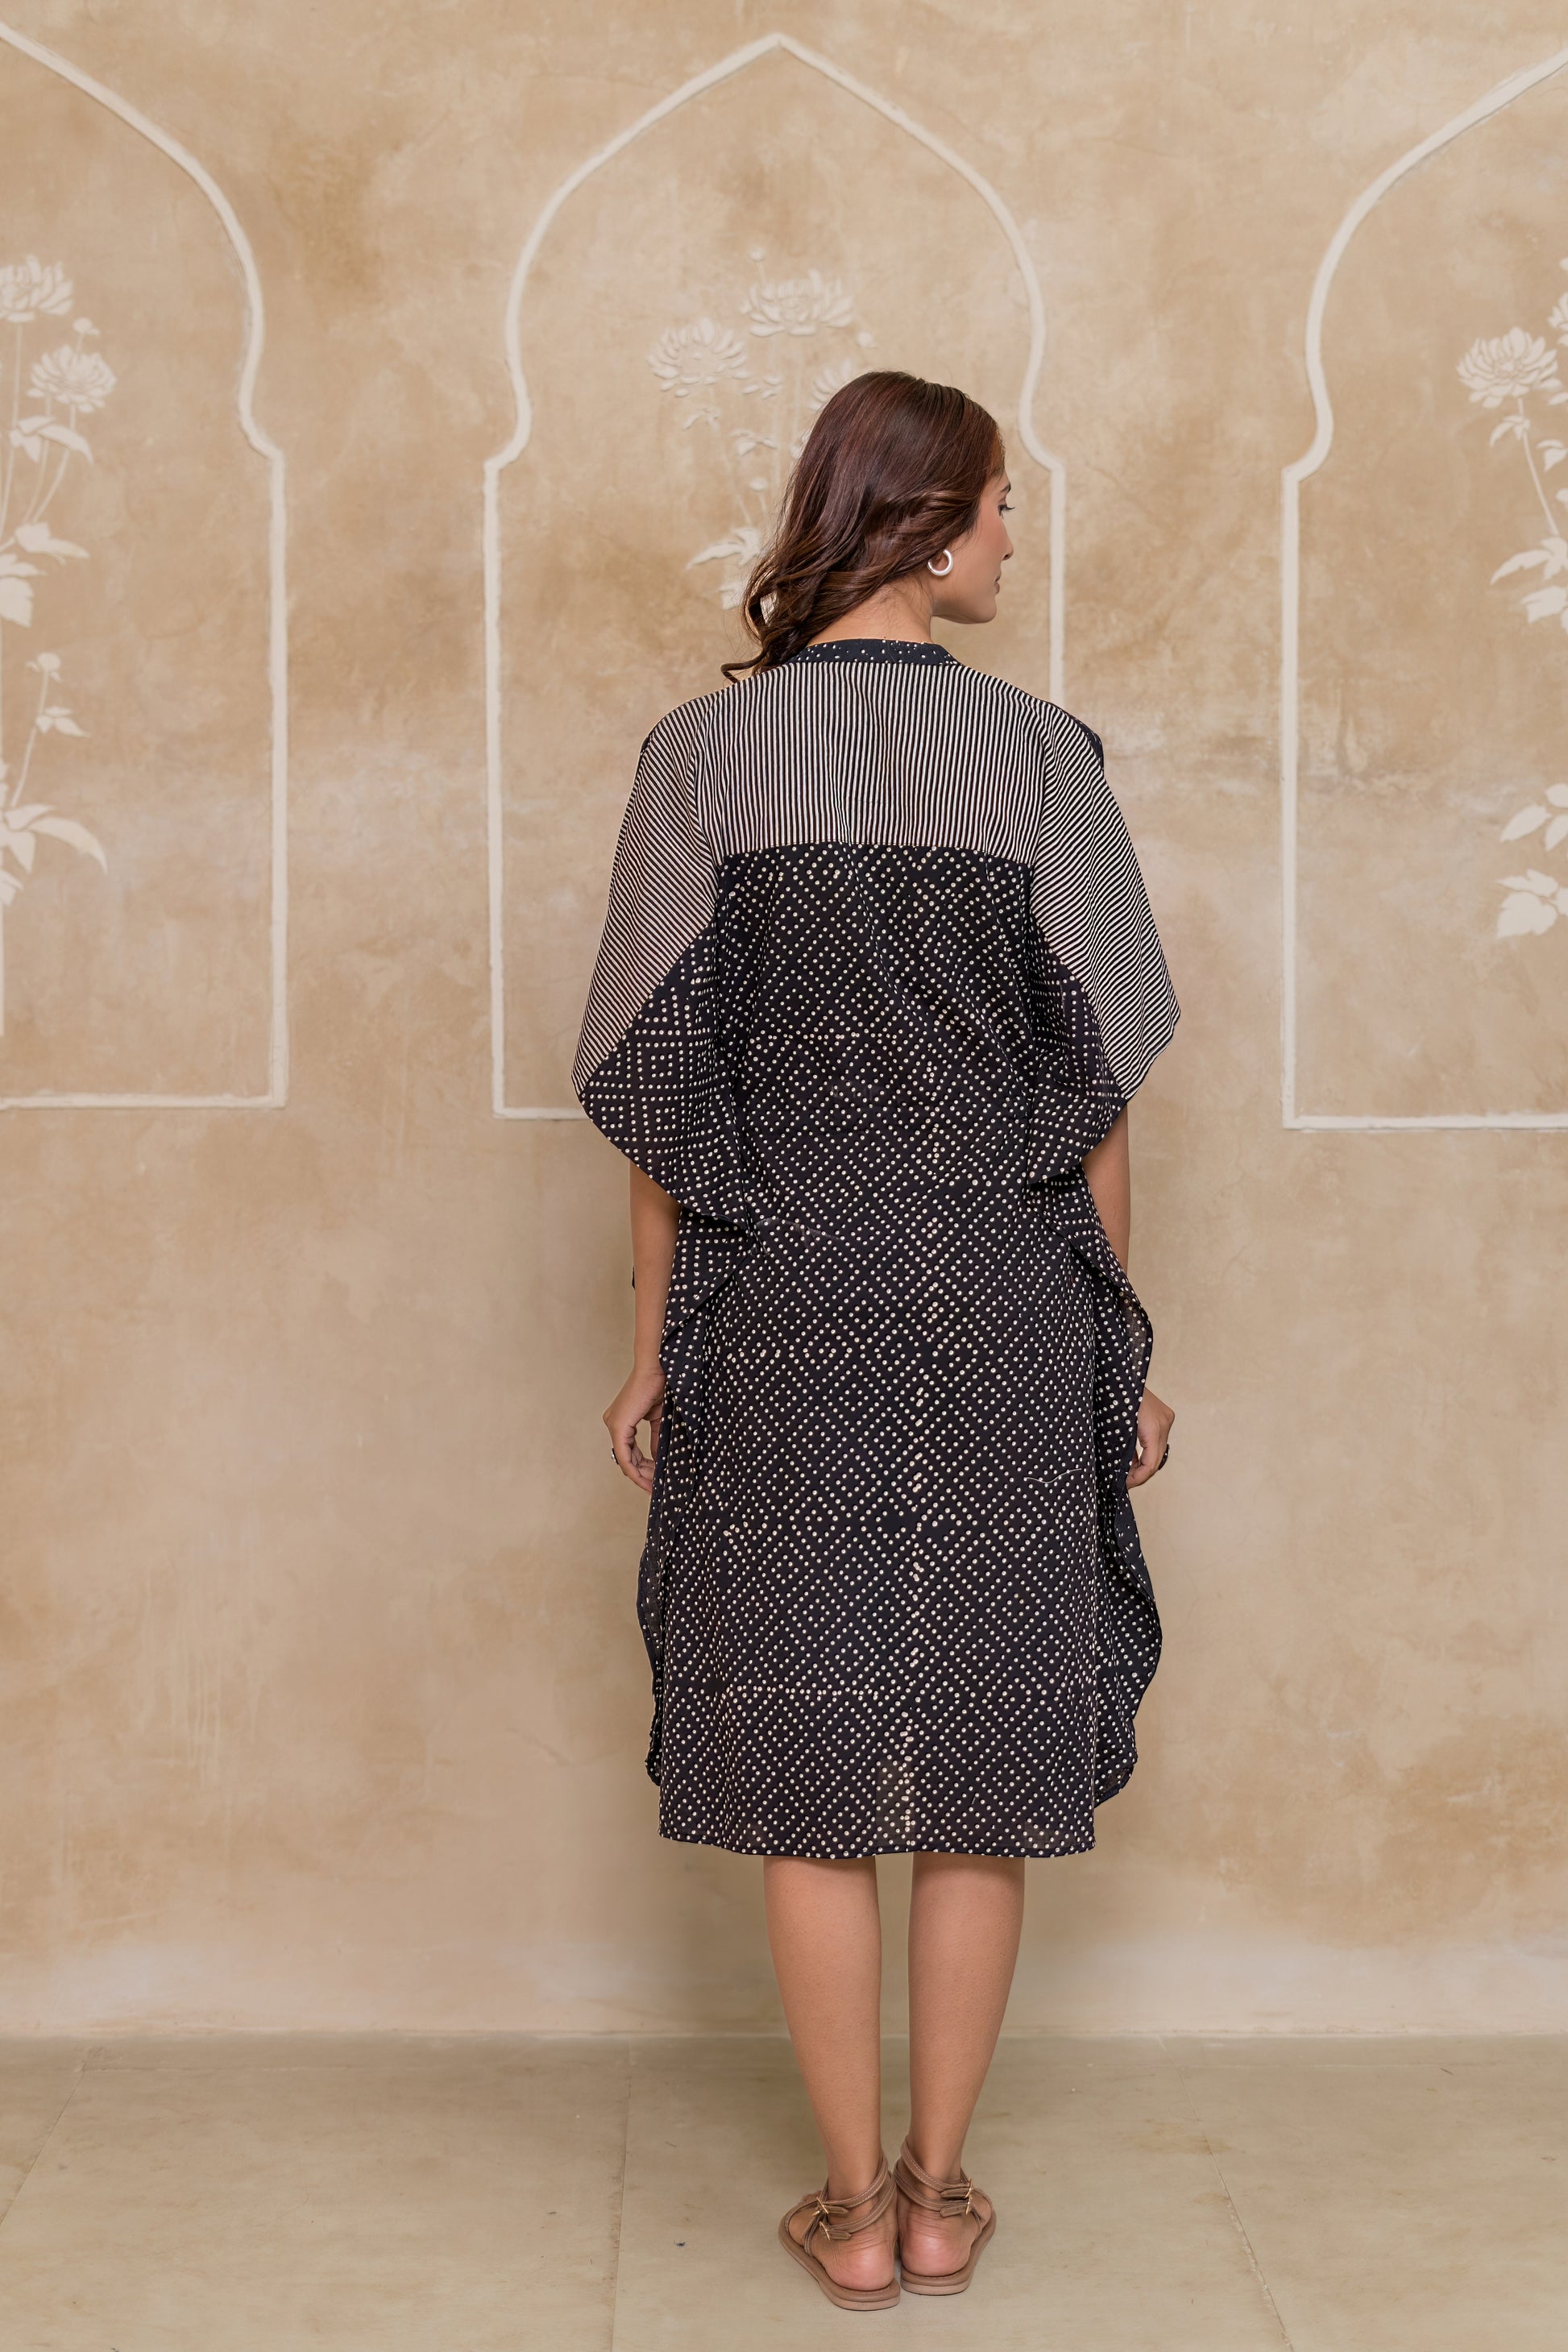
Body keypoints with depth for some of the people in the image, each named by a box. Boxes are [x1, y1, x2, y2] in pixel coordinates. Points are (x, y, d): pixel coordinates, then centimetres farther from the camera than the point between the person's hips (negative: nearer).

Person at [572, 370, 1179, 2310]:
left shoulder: (702, 754, -2)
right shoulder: (1042, 756, -3)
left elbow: (657, 1085, -1)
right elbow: (1102, 1078, -1)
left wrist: (652, 1348, 7)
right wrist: (1122, 1348, 8)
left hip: (783, 1300, 0)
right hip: (1007, 1309, 0)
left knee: (815, 1775, 7)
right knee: (983, 1760, 11)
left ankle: (854, 2214, 15)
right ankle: (940, 2195, 19)